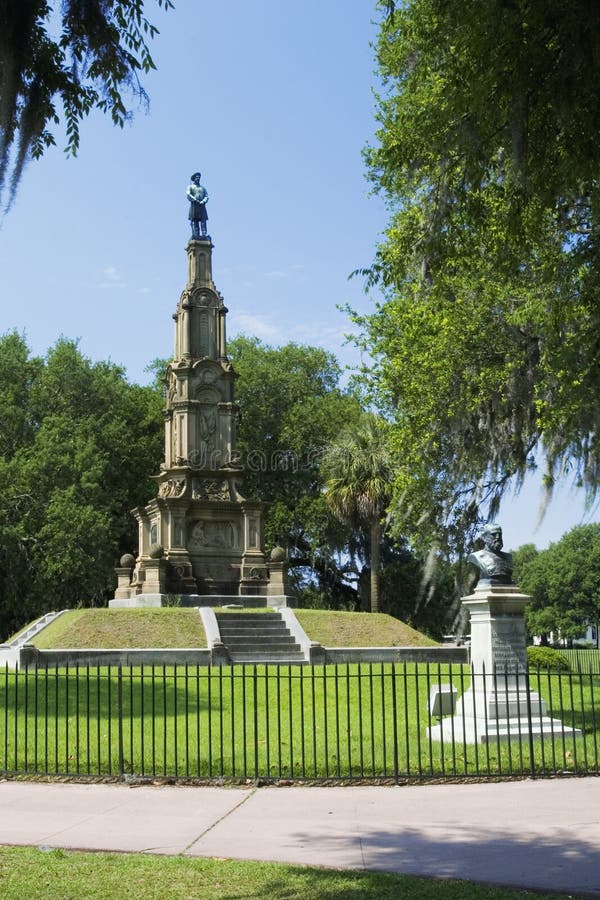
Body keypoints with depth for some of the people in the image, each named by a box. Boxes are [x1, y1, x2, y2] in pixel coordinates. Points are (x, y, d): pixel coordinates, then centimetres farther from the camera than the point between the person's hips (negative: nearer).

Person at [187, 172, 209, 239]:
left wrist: (203, 201, -9)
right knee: (195, 221, -9)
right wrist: (196, 200, -13)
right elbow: (188, 194, -4)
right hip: (194, 205, -3)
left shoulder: (203, 188, 23)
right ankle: (195, 235, -13)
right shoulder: (190, 186, 12)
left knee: (203, 221, -9)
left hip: (202, 206, 3)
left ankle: (204, 235, -17)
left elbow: (206, 196, 12)